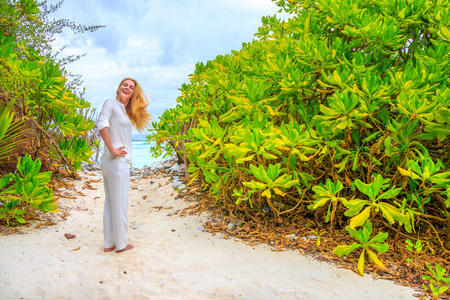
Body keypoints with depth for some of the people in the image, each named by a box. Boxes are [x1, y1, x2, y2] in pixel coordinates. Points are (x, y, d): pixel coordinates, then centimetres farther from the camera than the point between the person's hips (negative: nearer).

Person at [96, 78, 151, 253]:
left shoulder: (125, 112, 19)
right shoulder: (111, 103, -6)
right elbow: (102, 123, -22)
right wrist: (112, 149, -20)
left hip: (111, 161, 9)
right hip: (117, 162, -9)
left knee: (110, 203, 12)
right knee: (119, 204, 0)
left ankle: (109, 244, 22)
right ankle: (121, 244, 12)